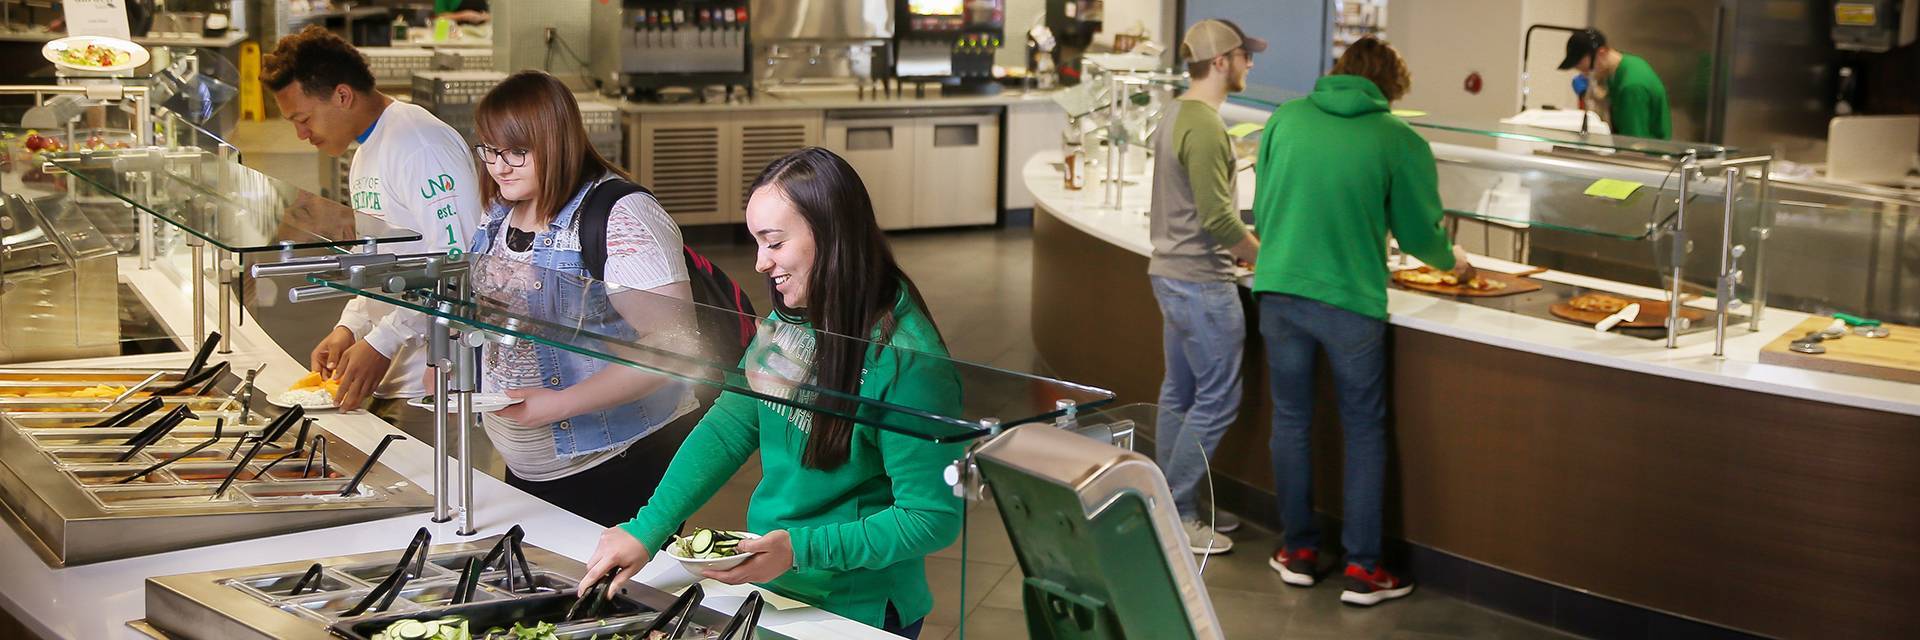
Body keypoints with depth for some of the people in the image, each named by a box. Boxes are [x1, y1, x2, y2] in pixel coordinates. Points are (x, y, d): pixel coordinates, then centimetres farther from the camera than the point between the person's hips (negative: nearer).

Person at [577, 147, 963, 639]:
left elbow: (933, 519, -22)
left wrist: (801, 550, -27)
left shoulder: (906, 361, -25)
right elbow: (728, 427, 0)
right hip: (771, 594, 7)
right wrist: (646, 529, -10)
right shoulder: (789, 321, -3)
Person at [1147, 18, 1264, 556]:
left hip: (1172, 273, 10)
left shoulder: (1175, 116, 12)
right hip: (1201, 282, -10)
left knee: (1181, 394, 14)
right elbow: (1218, 218, -22)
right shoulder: (1205, 126, -19)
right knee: (1218, 399, -4)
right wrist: (1267, 258, -10)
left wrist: (1241, 249, 16)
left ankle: (1172, 510, 21)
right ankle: (1174, 513, 2)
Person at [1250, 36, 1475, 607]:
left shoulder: (1285, 119, 3)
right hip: (1350, 302, -3)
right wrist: (1452, 260, 25)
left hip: (1279, 292, 3)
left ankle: (1298, 551, 24)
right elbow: (1419, 234, 3)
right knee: (1364, 432, 9)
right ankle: (1362, 569, 11)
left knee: (1291, 420, 15)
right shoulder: (1400, 142, -6)